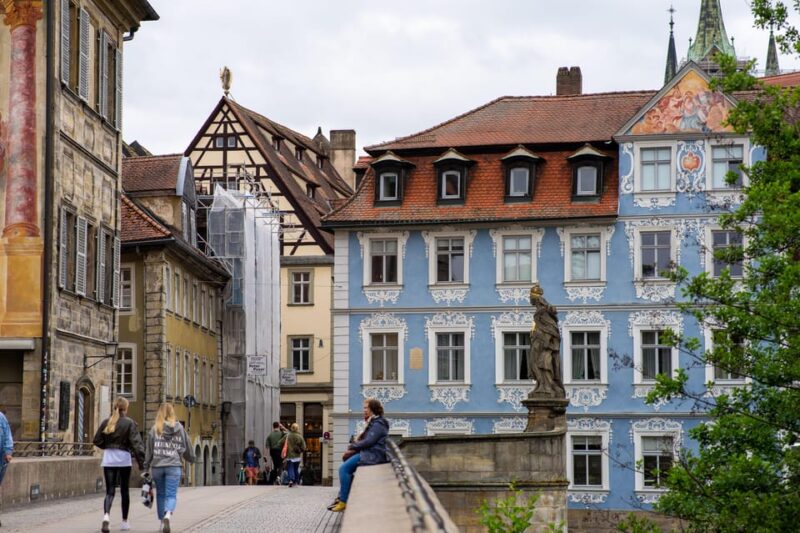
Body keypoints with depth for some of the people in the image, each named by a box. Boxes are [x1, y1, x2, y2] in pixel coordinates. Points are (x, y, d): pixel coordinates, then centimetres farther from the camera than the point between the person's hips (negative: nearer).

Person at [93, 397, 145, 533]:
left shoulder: (106, 422, 3)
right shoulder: (129, 423, -7)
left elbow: (97, 440, 6)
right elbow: (136, 443, -12)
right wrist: (141, 462, -11)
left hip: (108, 459, 2)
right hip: (124, 459, -2)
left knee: (110, 491, 2)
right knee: (124, 491, 12)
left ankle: (106, 515, -25)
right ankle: (124, 522, 20)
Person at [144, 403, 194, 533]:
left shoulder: (155, 429, -1)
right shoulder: (179, 428, 2)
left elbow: (149, 450, 0)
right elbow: (187, 447, 13)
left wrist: (146, 466, 8)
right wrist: (191, 458, 32)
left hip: (157, 466, 1)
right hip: (174, 466, -1)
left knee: (160, 494, 16)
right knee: (171, 495, -2)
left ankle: (162, 522, 21)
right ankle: (167, 516, -28)